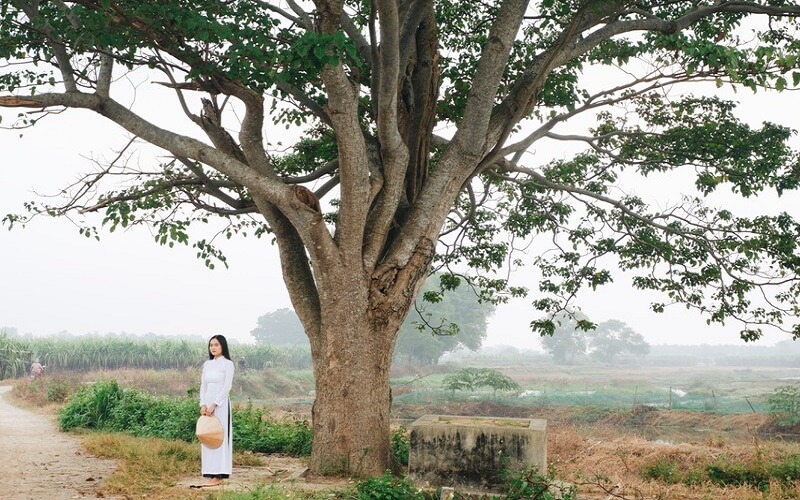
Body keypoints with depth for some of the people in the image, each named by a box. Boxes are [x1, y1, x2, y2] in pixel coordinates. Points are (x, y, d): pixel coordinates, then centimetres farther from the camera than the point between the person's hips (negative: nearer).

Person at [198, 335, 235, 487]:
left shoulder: (228, 364, -4)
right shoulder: (207, 364, 13)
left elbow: (227, 387, -11)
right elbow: (203, 386, 11)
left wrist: (214, 405, -16)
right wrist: (203, 405, -4)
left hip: (221, 404, -6)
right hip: (207, 404, 6)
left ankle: (218, 476, -7)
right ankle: (211, 474, 7)